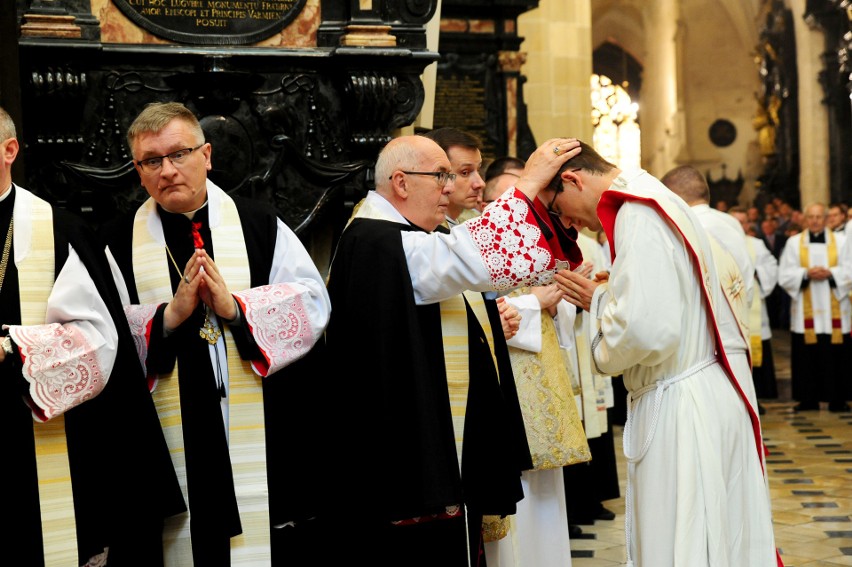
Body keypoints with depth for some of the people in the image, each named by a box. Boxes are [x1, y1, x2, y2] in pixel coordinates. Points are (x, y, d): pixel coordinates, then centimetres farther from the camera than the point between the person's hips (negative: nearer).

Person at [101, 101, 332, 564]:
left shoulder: (261, 226, 6)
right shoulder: (118, 243, 6)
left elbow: (311, 302, -1)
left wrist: (235, 307, -13)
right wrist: (169, 315, -15)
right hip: (168, 447, 0)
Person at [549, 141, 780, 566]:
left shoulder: (638, 215, -17)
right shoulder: (659, 202, 13)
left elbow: (646, 329, -28)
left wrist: (598, 302, -10)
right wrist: (607, 296, 9)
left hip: (677, 411, -10)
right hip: (710, 397, 10)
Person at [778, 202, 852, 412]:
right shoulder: (794, 243, 9)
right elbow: (785, 275, 2)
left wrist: (829, 273, -14)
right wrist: (806, 273, -14)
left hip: (834, 311, 0)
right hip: (805, 312, 0)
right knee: (807, 355, -1)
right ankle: (808, 399, 7)